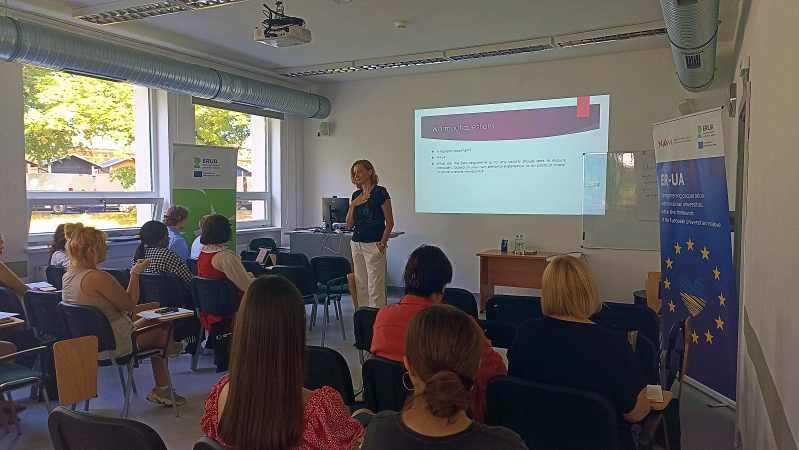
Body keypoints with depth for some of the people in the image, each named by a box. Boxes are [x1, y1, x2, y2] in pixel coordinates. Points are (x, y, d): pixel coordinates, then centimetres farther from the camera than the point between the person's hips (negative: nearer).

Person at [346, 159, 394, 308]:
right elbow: (350, 224, 11)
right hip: (357, 244, 7)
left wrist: (382, 243, -11)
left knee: (375, 288, -6)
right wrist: (353, 206, -3)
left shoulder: (380, 192, -7)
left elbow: (390, 222, -7)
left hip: (373, 245, -7)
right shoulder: (356, 195, 12)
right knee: (360, 287, 10)